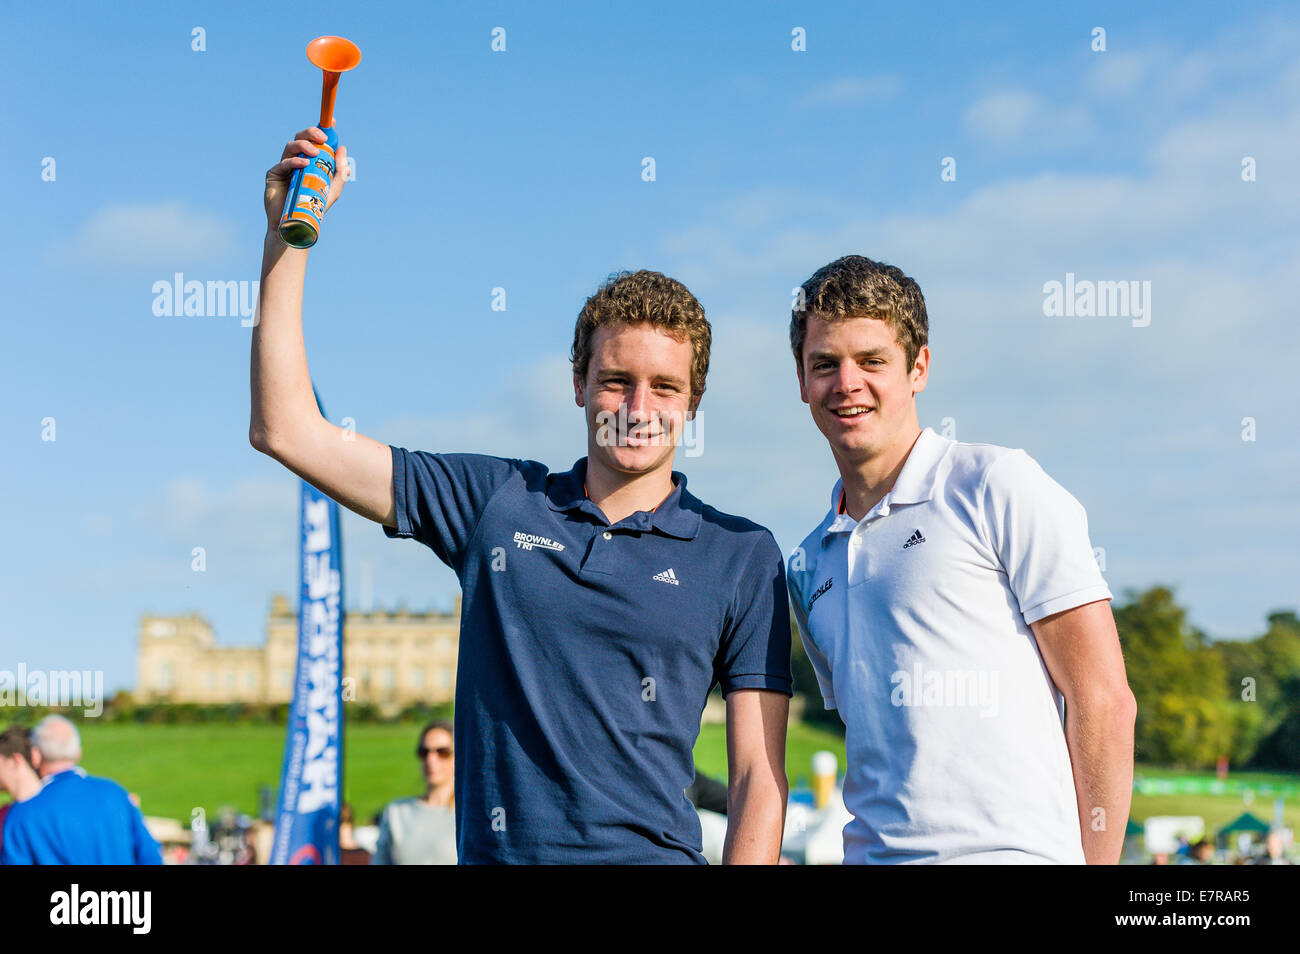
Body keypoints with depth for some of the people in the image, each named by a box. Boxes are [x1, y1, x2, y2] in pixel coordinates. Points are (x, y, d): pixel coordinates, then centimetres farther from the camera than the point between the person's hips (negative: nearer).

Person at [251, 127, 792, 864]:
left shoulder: (743, 555, 4)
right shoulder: (495, 501, 7)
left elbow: (760, 776, 2)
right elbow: (287, 431, 6)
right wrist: (288, 232, 4)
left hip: (652, 853, -2)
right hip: (494, 854, 2)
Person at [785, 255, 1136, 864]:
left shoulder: (1000, 487, -2)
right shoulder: (809, 567, 16)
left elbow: (1104, 701, -5)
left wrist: (1093, 861, -9)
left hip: (1012, 853, -5)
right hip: (873, 852, 5)